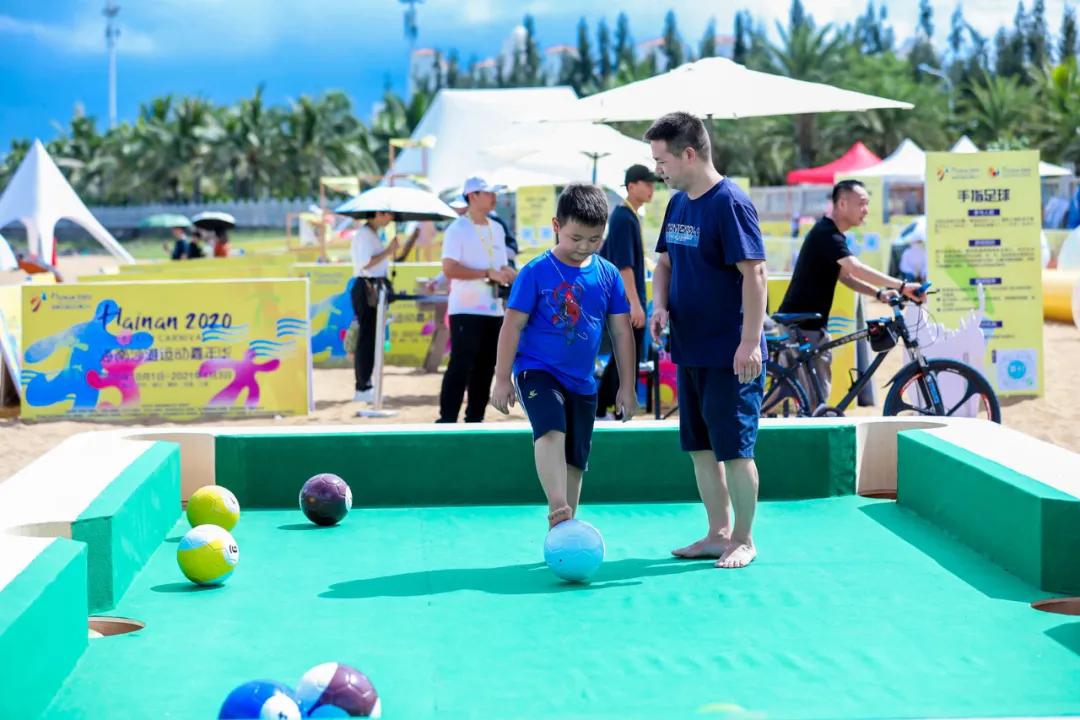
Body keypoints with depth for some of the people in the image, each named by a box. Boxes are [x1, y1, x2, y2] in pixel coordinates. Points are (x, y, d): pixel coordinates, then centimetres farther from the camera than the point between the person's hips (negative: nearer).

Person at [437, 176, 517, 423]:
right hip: (466, 311, -7)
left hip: (494, 310, 7)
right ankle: (447, 420, -11)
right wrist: (488, 274, -21)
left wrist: (508, 274, -4)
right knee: (460, 366, -11)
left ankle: (475, 418, 17)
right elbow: (449, 268, -19)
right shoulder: (457, 229, -9)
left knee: (485, 368, 9)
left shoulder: (497, 229, 15)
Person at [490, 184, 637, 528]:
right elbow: (512, 325, -6)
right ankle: (557, 510, -39)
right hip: (536, 370, -5)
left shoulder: (608, 275, 2)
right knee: (551, 430, -31)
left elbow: (622, 332, 7)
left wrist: (627, 386, 8)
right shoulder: (536, 272, -9)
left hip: (581, 381, 5)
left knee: (575, 461, 8)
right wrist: (502, 379, -7)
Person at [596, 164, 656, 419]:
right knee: (628, 362, -6)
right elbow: (624, 265, -21)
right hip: (627, 301, -10)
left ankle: (598, 412, 20)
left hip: (621, 302, 10)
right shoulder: (625, 218, -15)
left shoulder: (624, 215, 14)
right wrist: (635, 303, -25)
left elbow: (603, 256, 21)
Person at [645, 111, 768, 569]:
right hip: (689, 351, 8)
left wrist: (750, 342, -23)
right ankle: (718, 534, 23)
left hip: (729, 356, -8)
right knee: (701, 447, 13)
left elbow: (754, 273, -19)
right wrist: (660, 306, 1)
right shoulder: (678, 204, 10)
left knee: (734, 449, -1)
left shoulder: (730, 204, -15)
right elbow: (665, 261, 21)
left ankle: (743, 540, 11)